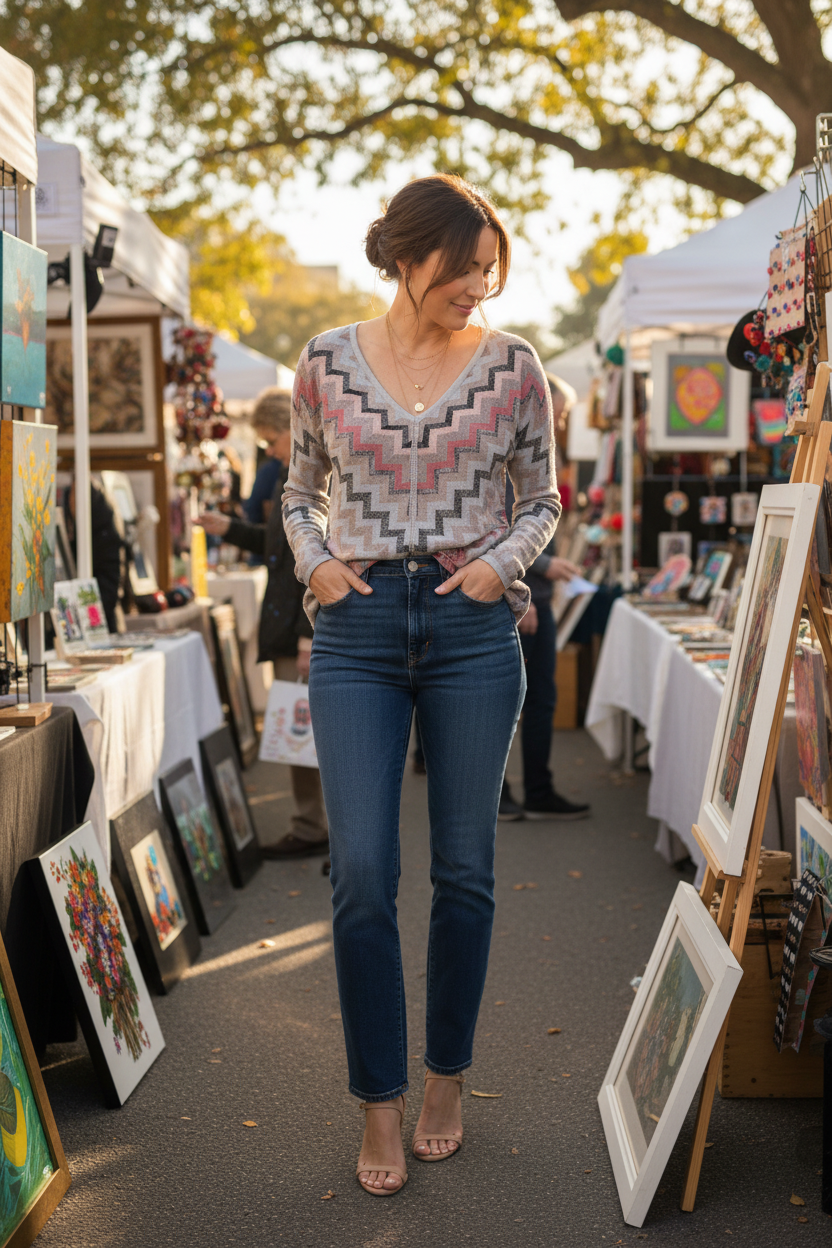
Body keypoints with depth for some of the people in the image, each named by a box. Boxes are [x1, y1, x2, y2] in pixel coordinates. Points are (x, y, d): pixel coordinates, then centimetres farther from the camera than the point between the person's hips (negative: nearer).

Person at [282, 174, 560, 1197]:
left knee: (464, 869, 7)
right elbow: (300, 489, 16)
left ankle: (446, 1080, 26)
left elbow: (541, 499, 11)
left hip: (472, 625, 0)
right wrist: (315, 560, -2)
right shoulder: (328, 361, 5)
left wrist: (502, 562, -7)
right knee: (361, 873, -3)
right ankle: (380, 1106, 11)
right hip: (357, 627, 0)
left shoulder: (512, 365, 3)